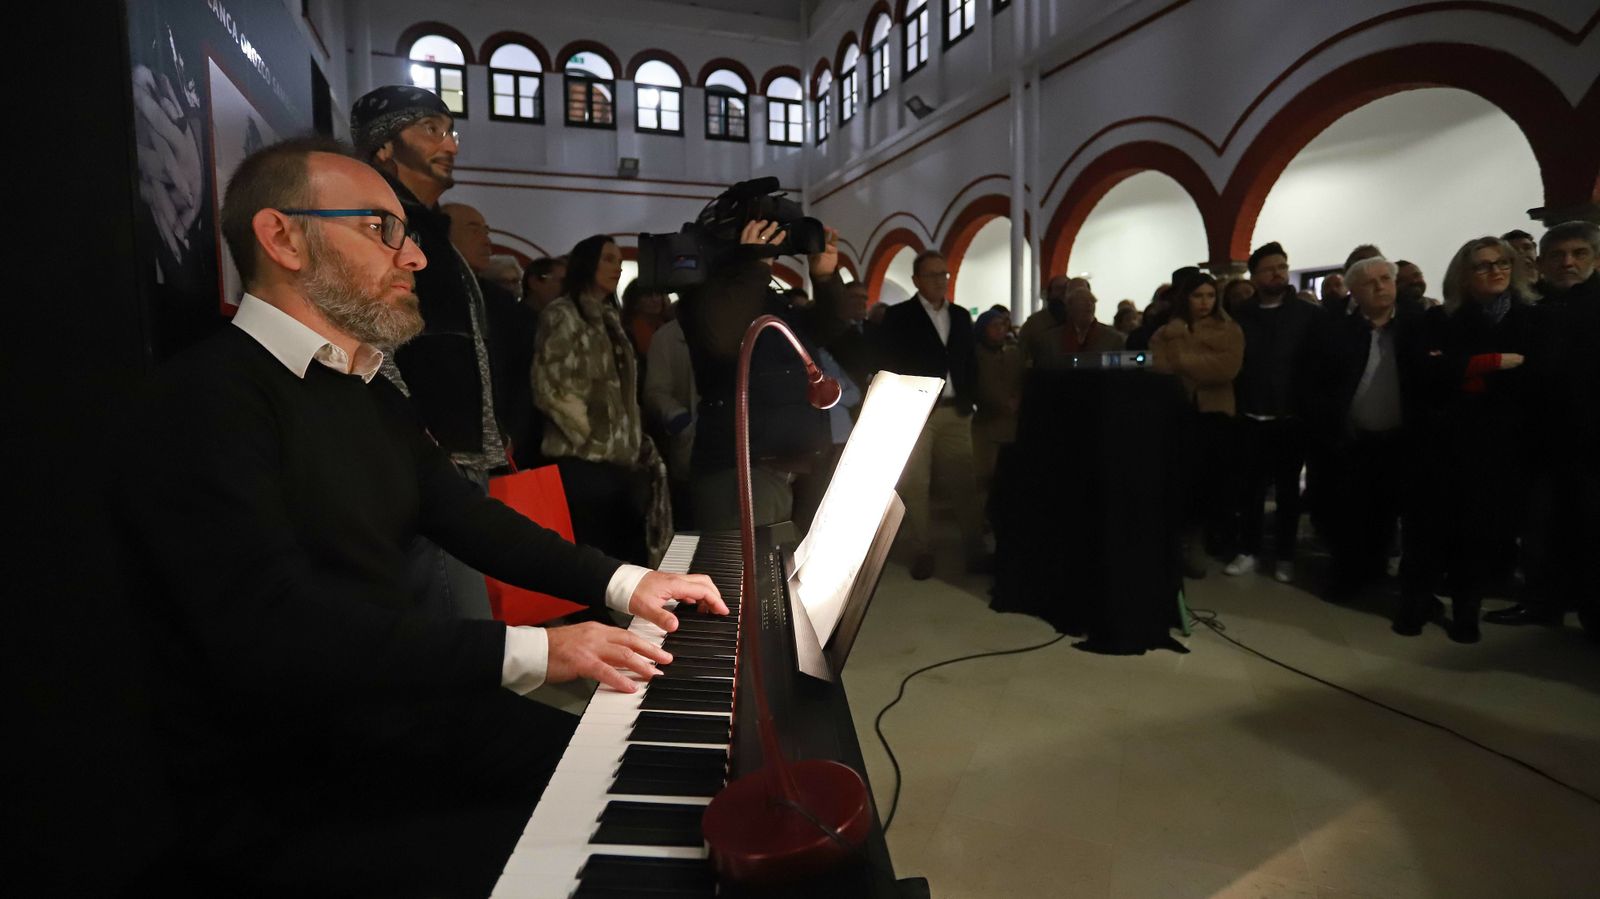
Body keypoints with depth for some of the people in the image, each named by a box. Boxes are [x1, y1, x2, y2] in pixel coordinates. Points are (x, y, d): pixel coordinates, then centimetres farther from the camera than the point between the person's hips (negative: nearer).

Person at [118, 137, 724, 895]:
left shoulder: (368, 395, 12)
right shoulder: (209, 399, -19)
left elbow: (466, 514, 14)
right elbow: (274, 633, -30)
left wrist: (621, 582, 3)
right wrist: (528, 651, -31)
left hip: (407, 717, 8)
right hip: (288, 805, -8)